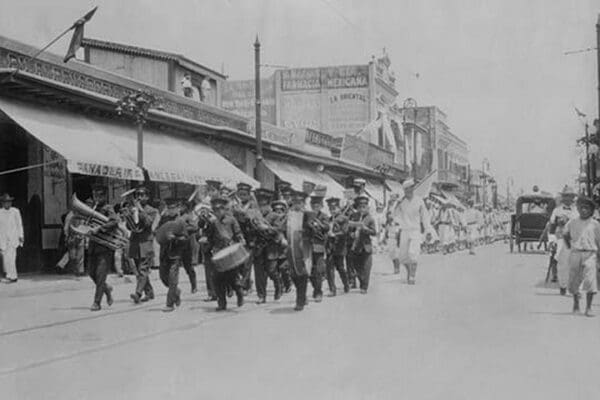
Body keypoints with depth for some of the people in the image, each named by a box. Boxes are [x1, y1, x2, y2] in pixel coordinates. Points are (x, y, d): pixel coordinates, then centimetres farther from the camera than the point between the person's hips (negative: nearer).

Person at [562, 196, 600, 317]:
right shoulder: (572, 223, 8)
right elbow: (565, 234, 25)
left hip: (590, 254, -2)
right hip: (575, 254, 2)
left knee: (590, 280, -13)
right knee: (574, 280, 7)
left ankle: (588, 308, -7)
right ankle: (575, 303, 29)